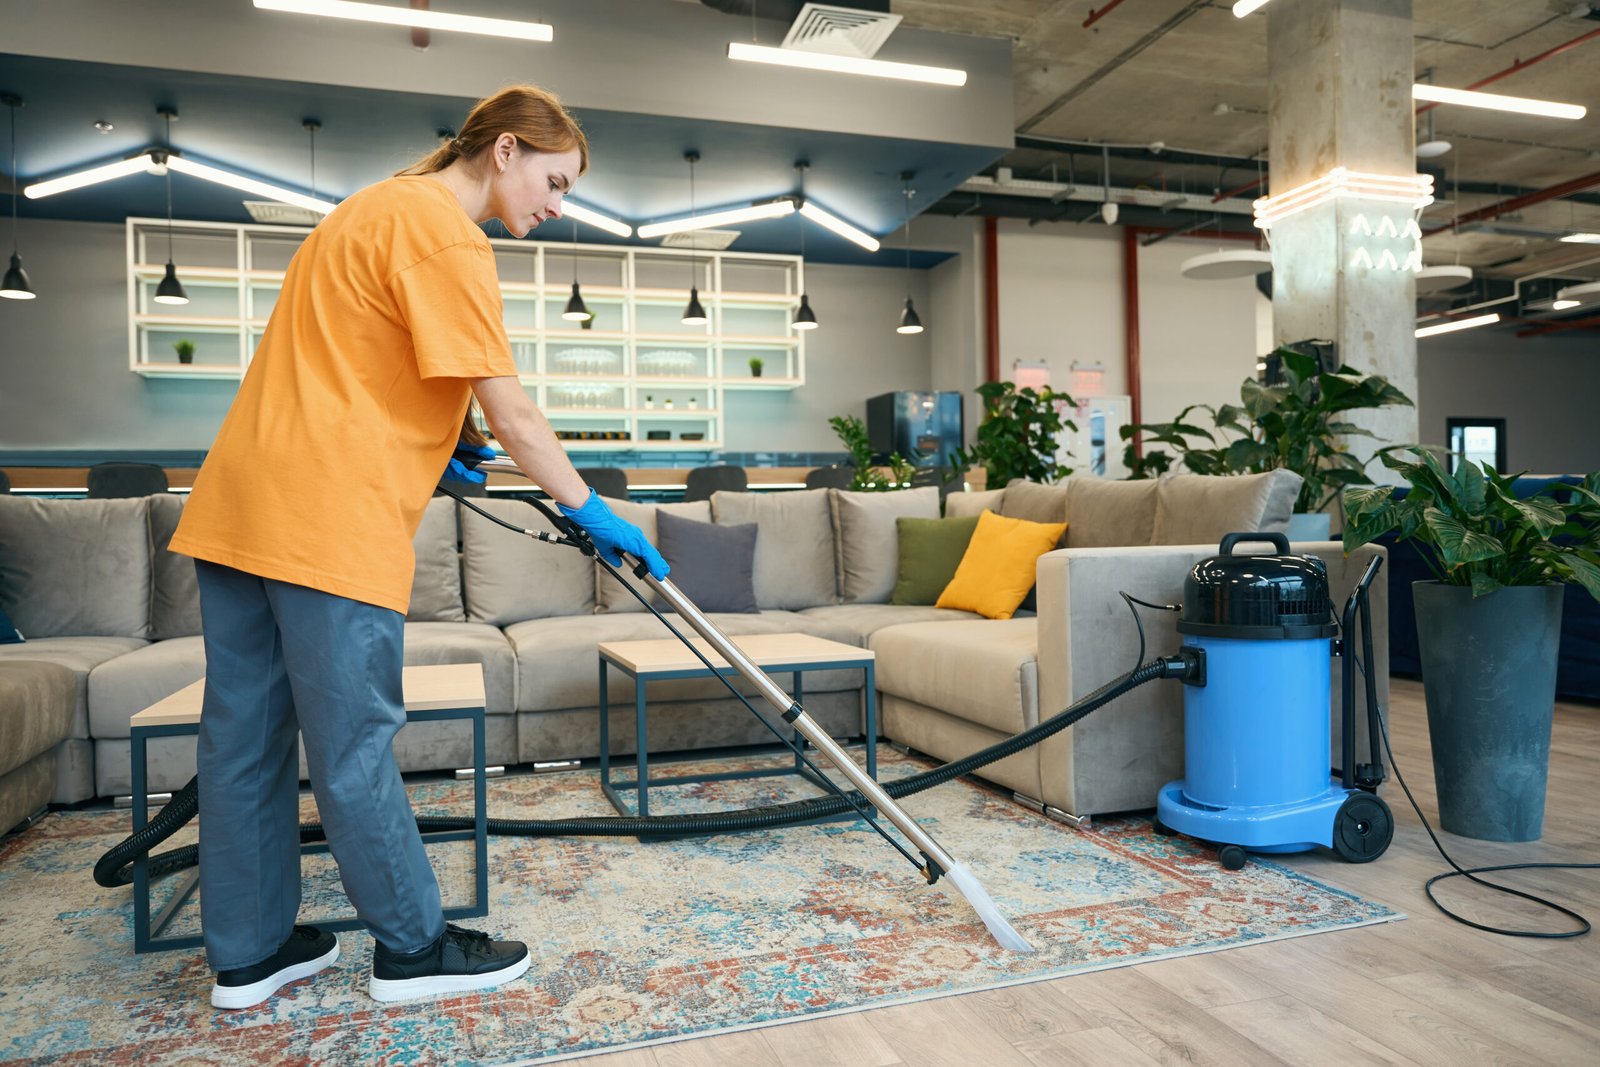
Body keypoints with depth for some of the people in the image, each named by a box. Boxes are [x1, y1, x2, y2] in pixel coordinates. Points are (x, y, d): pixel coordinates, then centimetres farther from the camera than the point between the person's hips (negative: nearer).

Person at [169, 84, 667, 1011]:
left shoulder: (379, 207, 22)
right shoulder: (446, 233, -10)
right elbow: (511, 414, -14)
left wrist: (431, 435, 22)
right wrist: (591, 511, -5)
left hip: (241, 504, 10)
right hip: (328, 521, -10)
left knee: (246, 738, 13)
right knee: (355, 747, 1)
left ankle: (249, 952, 26)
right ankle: (413, 946, 16)